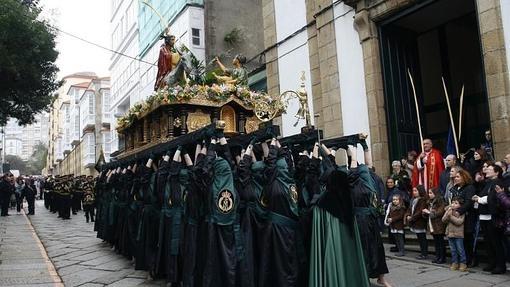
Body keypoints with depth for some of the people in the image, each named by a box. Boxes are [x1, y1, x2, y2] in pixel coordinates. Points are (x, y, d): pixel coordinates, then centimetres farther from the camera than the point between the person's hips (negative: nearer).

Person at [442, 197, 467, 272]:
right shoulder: (448, 211, 8)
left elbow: (459, 222, -21)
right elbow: (444, 220, 0)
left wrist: (451, 216, -20)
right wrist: (447, 214, -14)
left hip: (458, 234, -5)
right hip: (450, 233, 5)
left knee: (460, 250, 2)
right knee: (453, 250, 11)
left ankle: (463, 263, 11)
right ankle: (454, 263, 18)